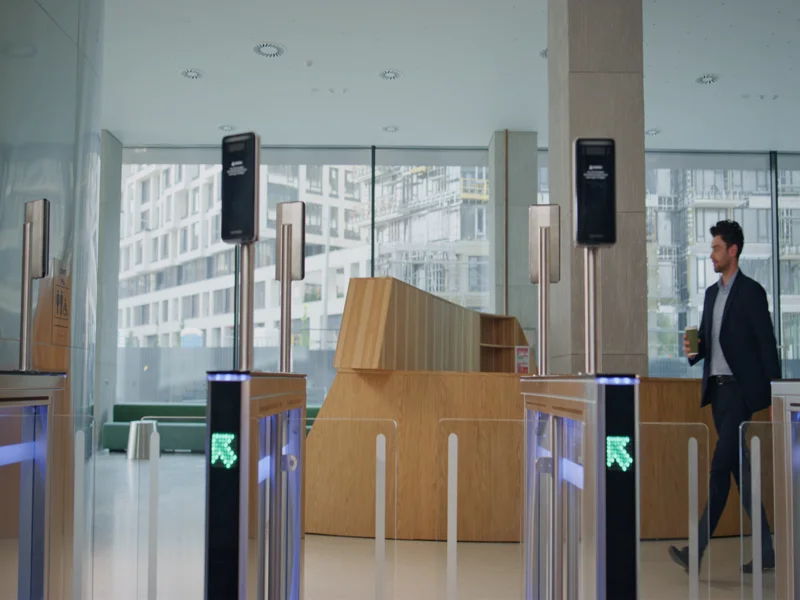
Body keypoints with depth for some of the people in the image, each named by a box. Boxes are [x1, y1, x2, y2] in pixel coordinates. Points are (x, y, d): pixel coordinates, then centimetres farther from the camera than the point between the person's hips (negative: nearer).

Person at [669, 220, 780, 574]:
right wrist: (693, 350, -3)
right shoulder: (712, 293, 16)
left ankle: (696, 551, -9)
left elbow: (767, 345, -9)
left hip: (741, 389, -8)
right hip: (717, 389, 8)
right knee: (740, 470, 11)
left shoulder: (751, 292, -7)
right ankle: (766, 552, 20)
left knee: (721, 468, -10)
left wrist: (774, 394, -11)